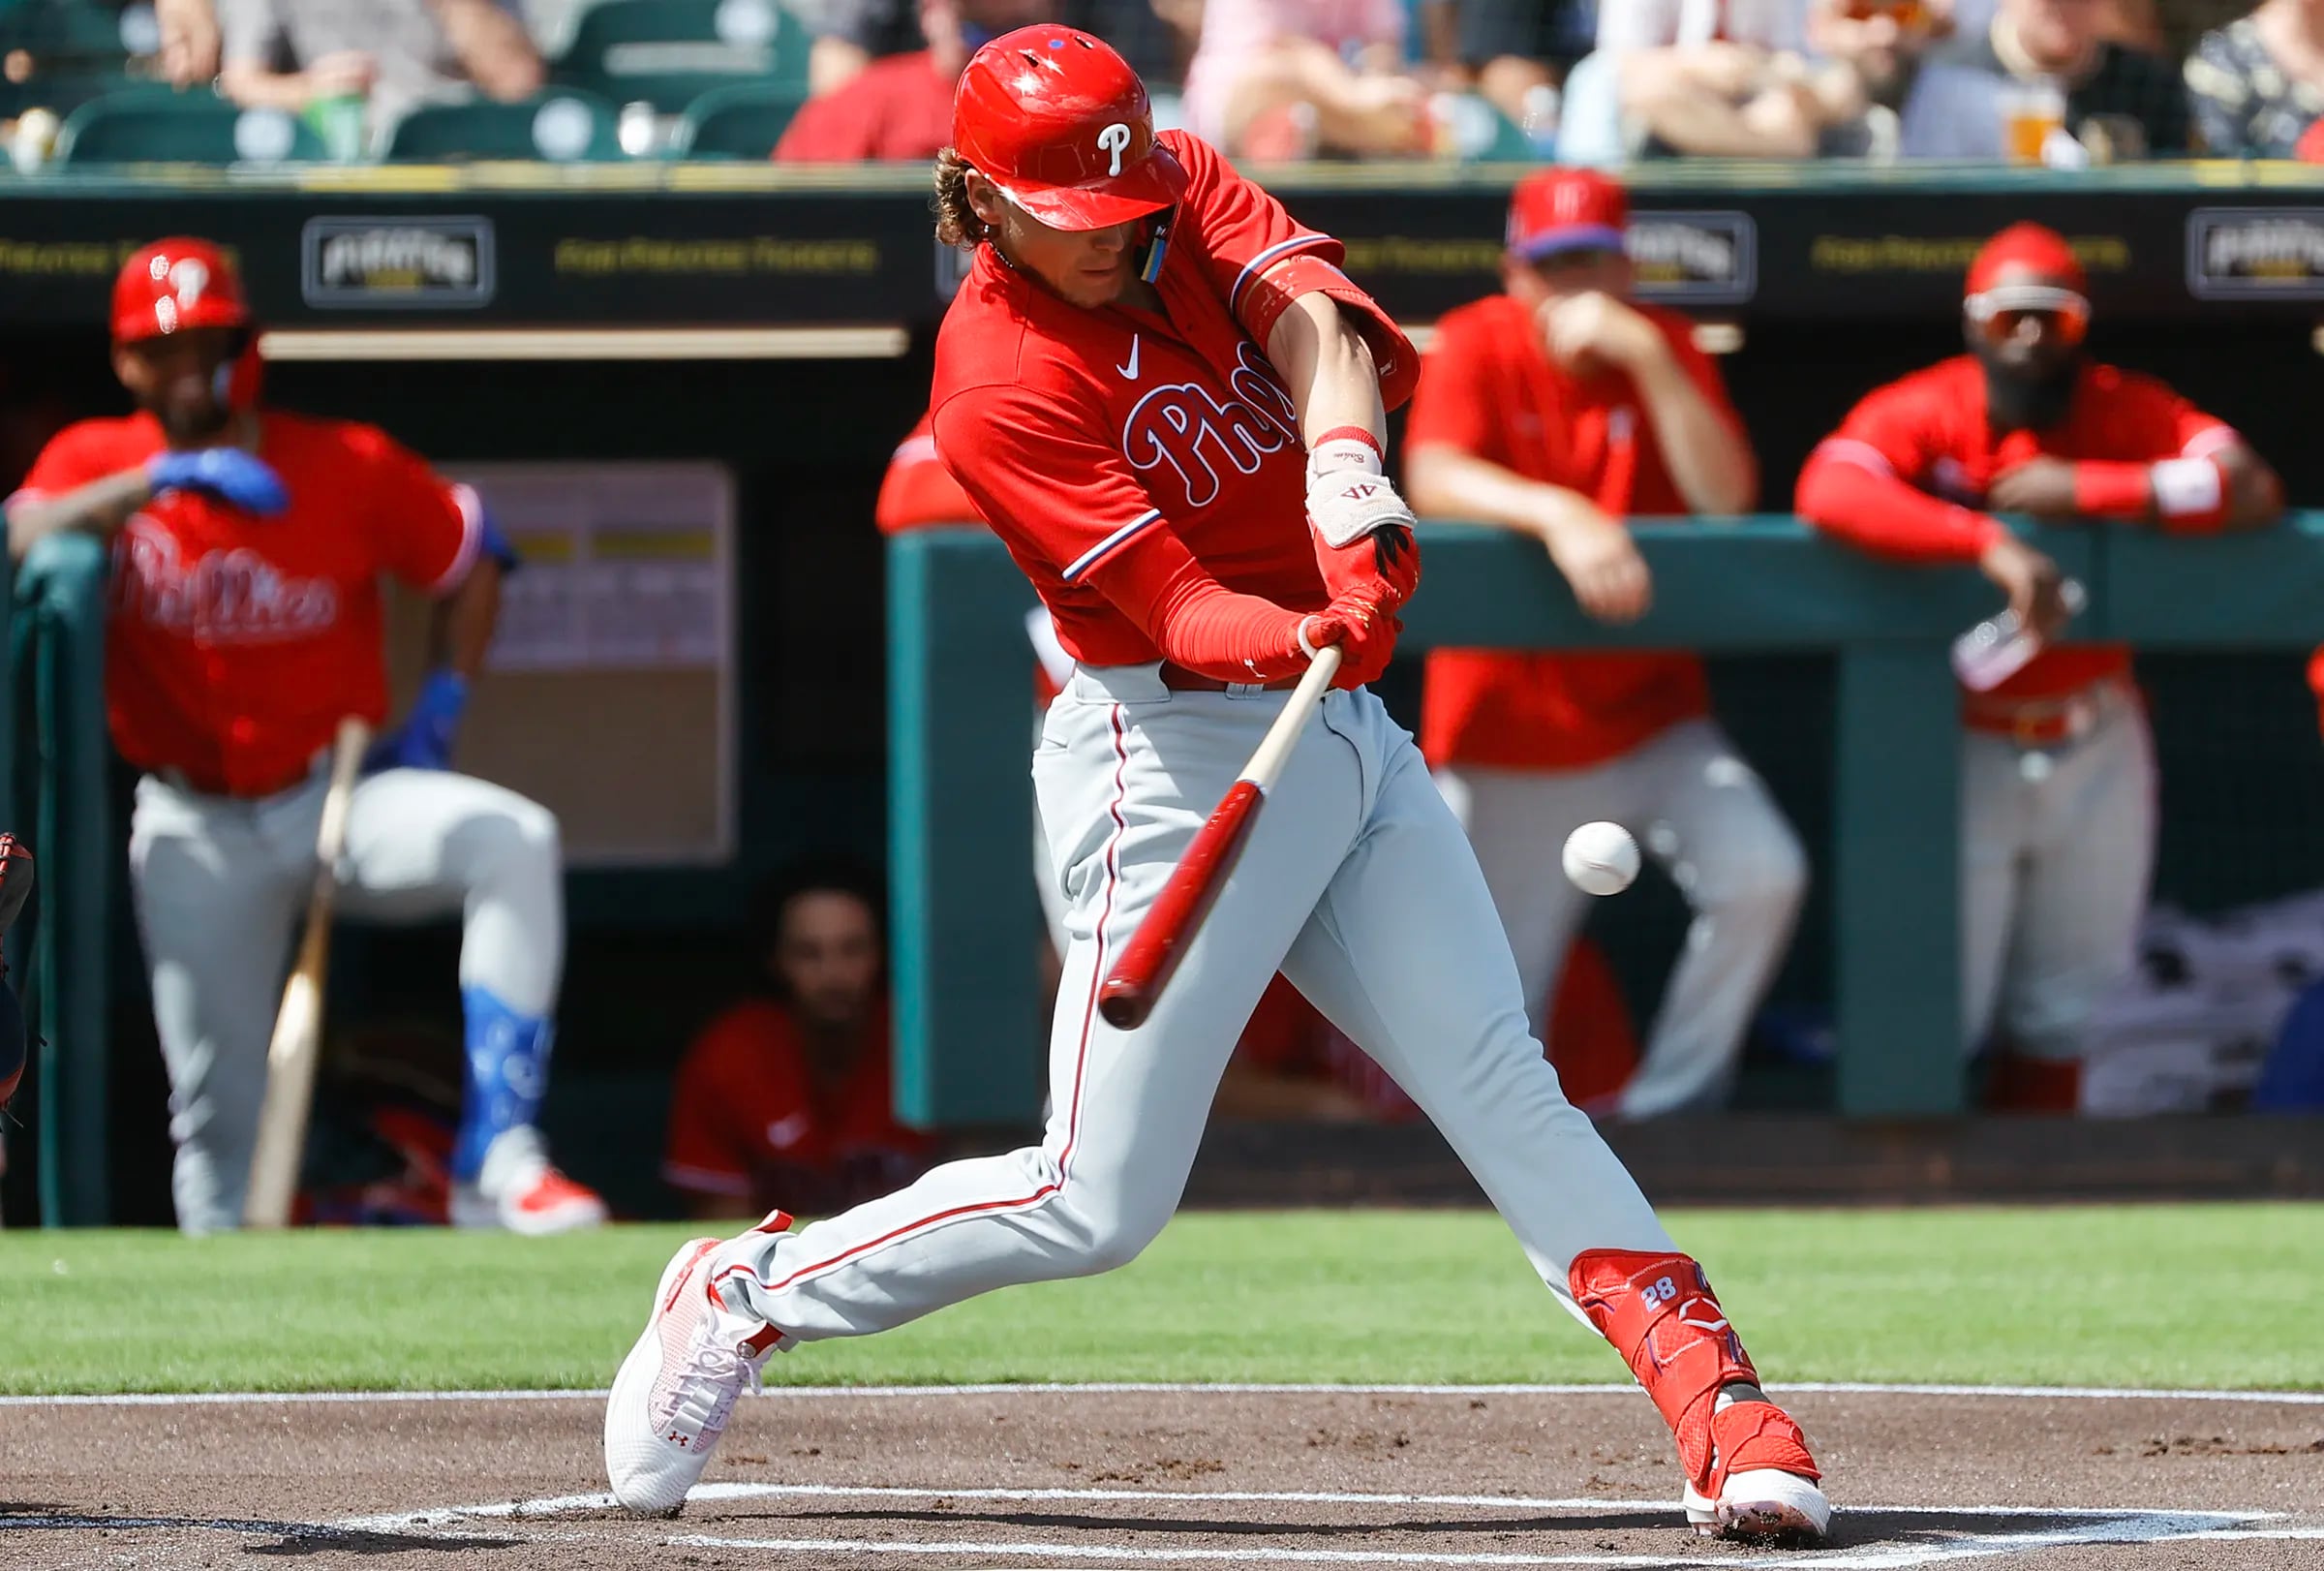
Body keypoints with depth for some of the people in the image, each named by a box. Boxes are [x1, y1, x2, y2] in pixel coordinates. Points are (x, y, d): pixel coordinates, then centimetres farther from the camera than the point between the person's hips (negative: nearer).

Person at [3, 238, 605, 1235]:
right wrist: (157, 481, -35)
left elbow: (469, 561, 8)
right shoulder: (97, 462, -4)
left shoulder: (349, 468, -5)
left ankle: (496, 1166, -32)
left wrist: (439, 711, -3)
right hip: (196, 831, 0)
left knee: (514, 841, -28)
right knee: (215, 1108, -2)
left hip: (337, 795, 0)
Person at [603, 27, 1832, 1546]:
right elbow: (1182, 612, -24)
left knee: (1501, 1083, -5)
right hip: (1176, 754, -6)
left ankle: (1722, 1407, -11)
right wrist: (1307, 638, -45)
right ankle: (748, 1293, 12)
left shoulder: (1186, 193, 3)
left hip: (1347, 734, 6)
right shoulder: (999, 394, -16)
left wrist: (1346, 470, -36)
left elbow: (1308, 303, -16)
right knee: (1097, 1205, -7)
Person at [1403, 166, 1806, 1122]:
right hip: (1505, 736, -2)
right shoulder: (1478, 345, -5)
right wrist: (1558, 514, -40)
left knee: (1762, 879, -21)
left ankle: (1665, 1113, -4)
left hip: (1649, 714, 2)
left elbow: (1727, 497, -16)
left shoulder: (1664, 347, -1)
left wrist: (1645, 357, -23)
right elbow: (1432, 478, -24)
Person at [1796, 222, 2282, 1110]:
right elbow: (1828, 489, -32)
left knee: (2059, 1014, 12)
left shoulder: (2127, 412, -3)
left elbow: (2249, 488, -17)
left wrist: (2085, 489, -23)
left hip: (2096, 745, 3)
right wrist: (1990, 543, -41)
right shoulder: (1923, 413, -12)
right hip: (1965, 747, -3)